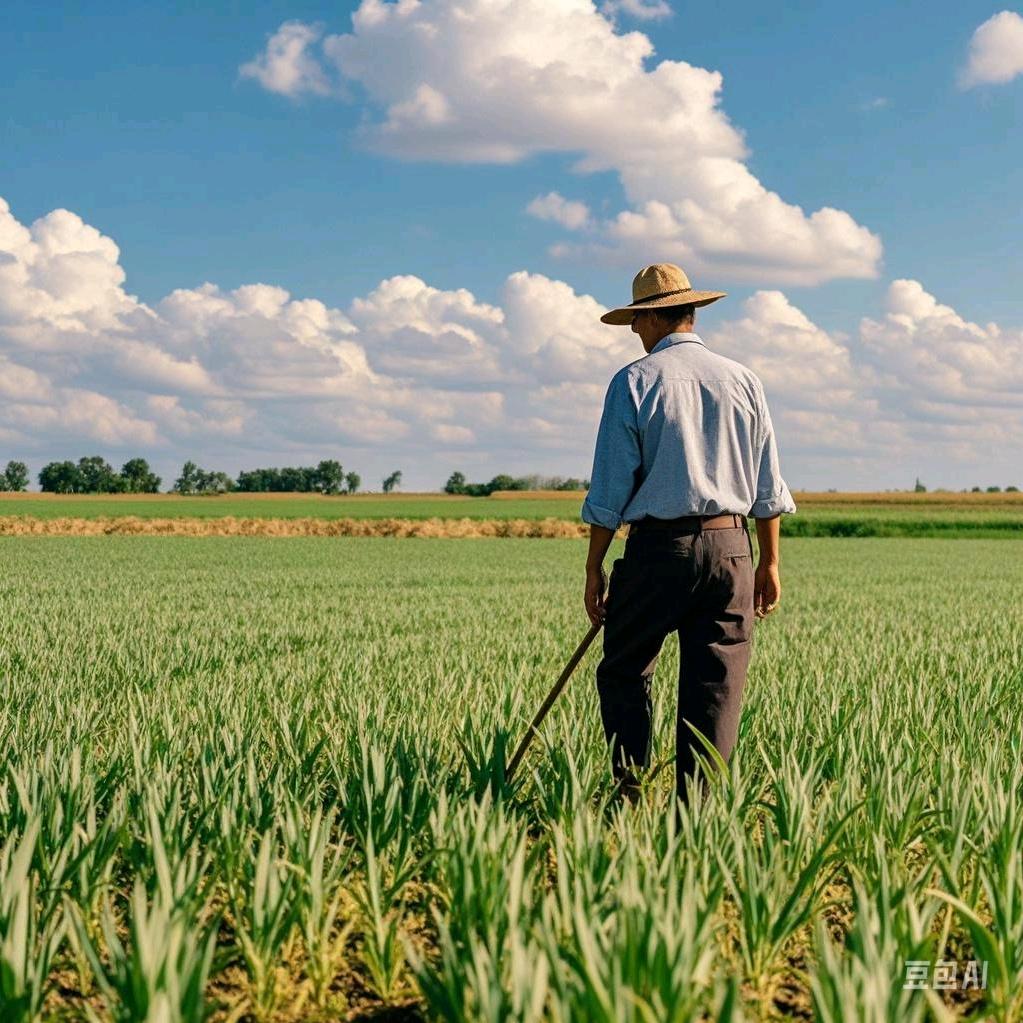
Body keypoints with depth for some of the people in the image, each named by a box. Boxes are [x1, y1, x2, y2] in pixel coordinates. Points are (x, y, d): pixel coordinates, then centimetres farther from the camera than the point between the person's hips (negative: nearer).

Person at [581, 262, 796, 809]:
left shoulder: (634, 381, -3)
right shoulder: (742, 379, 8)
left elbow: (610, 488, -5)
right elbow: (767, 489, 9)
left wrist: (594, 568, 1)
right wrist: (769, 562, 16)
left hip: (656, 546, -3)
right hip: (730, 547, 3)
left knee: (623, 672, 12)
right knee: (715, 687, 5)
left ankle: (630, 796, 7)